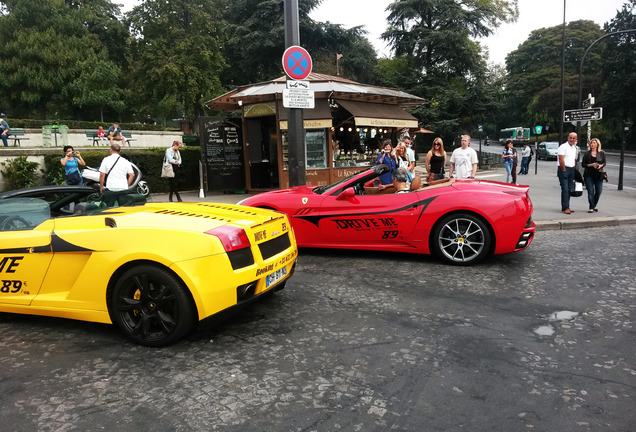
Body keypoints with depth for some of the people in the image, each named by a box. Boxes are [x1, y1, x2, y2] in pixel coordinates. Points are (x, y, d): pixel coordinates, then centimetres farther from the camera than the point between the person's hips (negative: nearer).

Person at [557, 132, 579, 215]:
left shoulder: (575, 148, 16)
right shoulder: (563, 147, -8)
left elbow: (574, 160, 22)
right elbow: (561, 160, -14)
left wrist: (573, 170, 13)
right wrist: (564, 170, -13)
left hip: (571, 170, 8)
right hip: (563, 170, -8)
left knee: (569, 189, 8)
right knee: (565, 189, -11)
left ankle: (565, 207, 14)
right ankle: (565, 208, -10)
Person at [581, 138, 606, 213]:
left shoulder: (602, 153, 6)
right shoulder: (587, 153, 2)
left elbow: (604, 162, 10)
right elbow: (583, 164, 2)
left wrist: (601, 165, -12)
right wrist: (591, 165, -14)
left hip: (598, 175, 1)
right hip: (589, 175, -1)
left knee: (599, 191, 3)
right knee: (590, 191, -4)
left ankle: (595, 204, 28)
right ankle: (591, 207, 2)